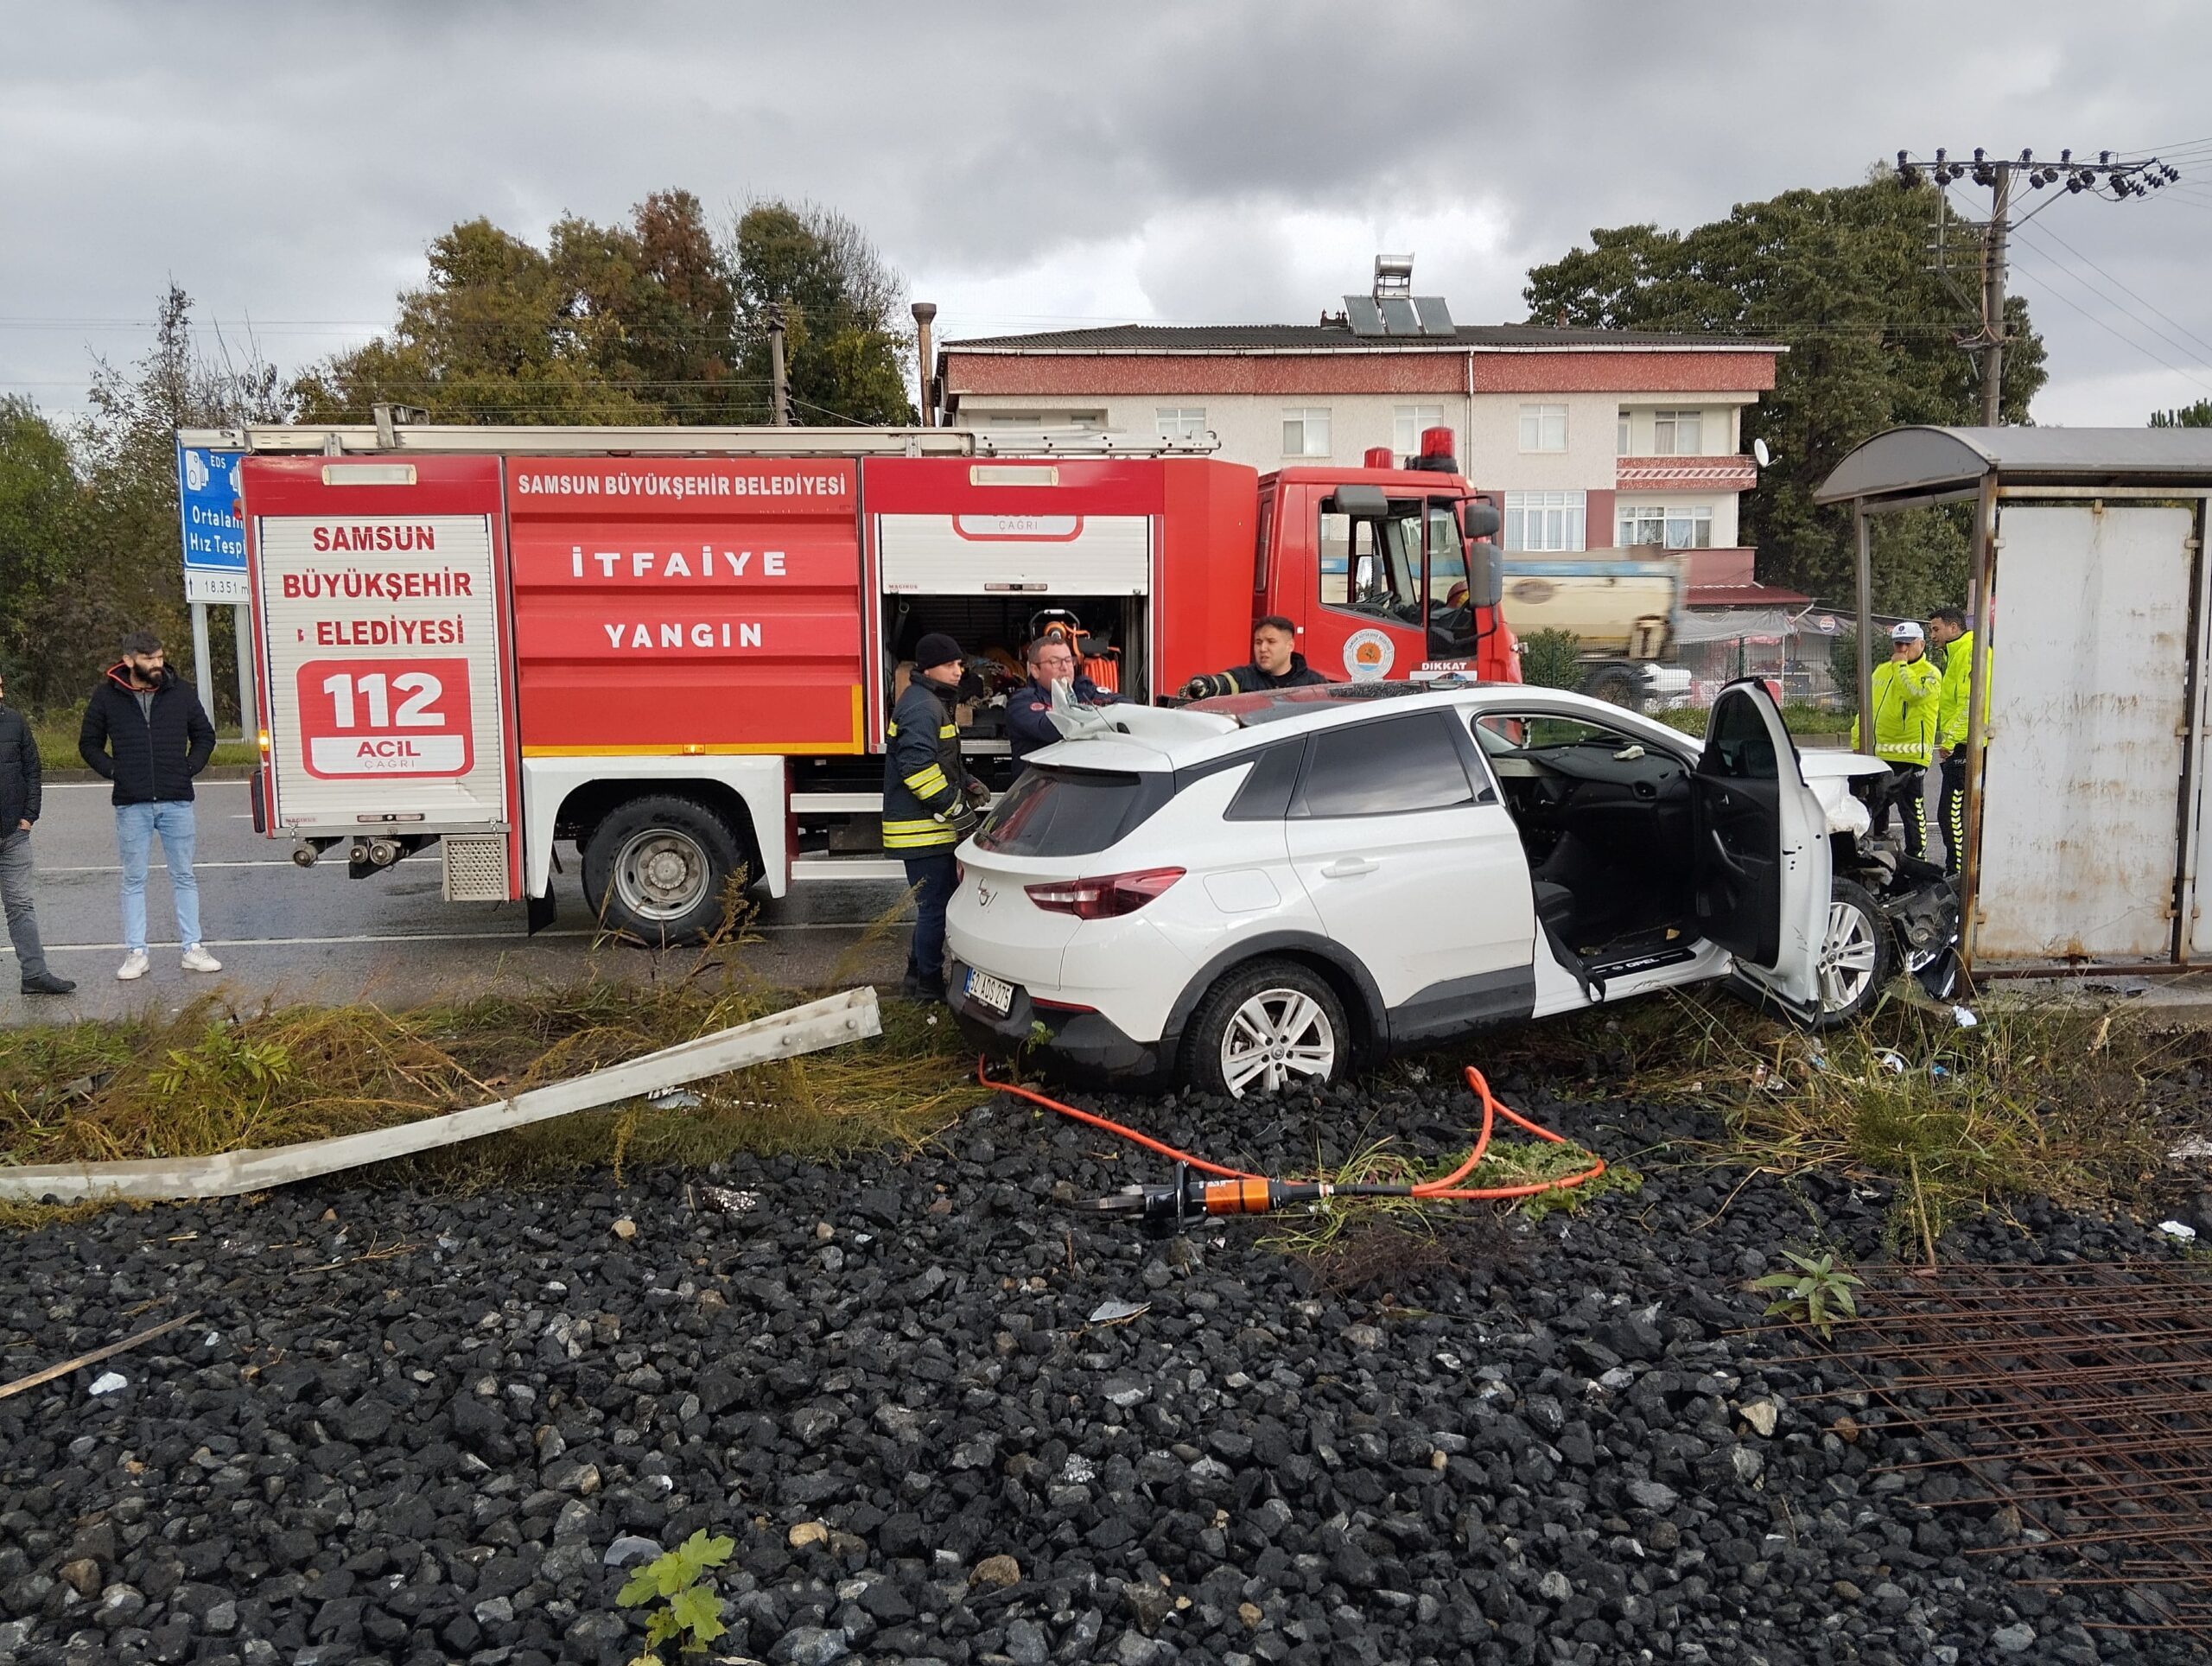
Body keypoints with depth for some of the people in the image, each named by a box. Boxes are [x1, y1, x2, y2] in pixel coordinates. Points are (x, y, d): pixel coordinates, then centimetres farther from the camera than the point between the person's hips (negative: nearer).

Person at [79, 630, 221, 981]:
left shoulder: (180, 692, 4)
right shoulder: (107, 696, 1)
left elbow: (205, 736, 14)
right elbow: (89, 743, 11)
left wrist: (189, 769, 2)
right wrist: (113, 771, -2)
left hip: (176, 801, 1)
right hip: (131, 804, -1)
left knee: (184, 877, 6)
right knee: (134, 880, 5)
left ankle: (192, 949, 11)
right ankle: (135, 953, 10)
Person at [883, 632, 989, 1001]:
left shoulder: (933, 703, 18)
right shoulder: (922, 707, -17)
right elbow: (918, 766, -26)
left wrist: (968, 785, 13)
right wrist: (955, 809, -21)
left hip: (931, 826, 11)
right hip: (923, 829, -11)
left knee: (935, 901, 18)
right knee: (935, 904, -4)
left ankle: (919, 974, 28)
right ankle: (928, 984, 5)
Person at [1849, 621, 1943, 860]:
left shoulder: (1930, 674, -3)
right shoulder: (1882, 670, 17)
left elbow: (1914, 692, -25)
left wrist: (1901, 665, -13)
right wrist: (1858, 739, 14)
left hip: (1909, 757, -7)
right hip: (1877, 755, 7)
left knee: (1912, 810, -4)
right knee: (1874, 808, 16)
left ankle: (1917, 859, 3)